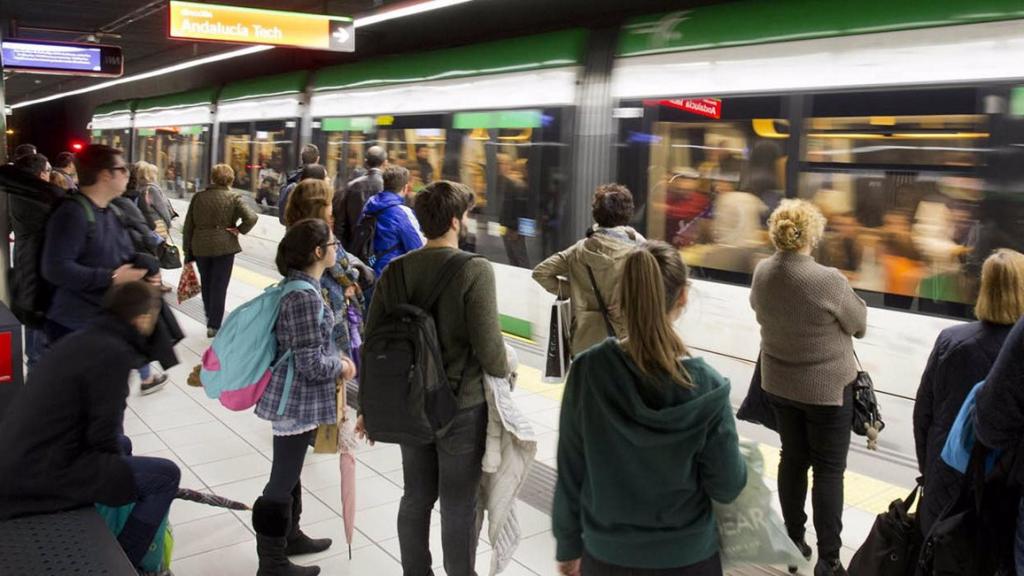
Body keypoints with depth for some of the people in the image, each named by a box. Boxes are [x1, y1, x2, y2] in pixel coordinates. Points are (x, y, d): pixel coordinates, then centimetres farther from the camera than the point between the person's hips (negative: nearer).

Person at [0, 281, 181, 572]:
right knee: (166, 475, -5)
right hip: (40, 474, -10)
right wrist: (118, 467, 5)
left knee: (122, 446, 30)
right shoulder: (112, 354, -17)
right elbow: (103, 437, -15)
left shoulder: (83, 339, 11)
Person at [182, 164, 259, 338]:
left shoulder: (198, 197, 3)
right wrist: (239, 230, -5)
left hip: (200, 247, 3)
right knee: (219, 286, 4)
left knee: (206, 283, 20)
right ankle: (214, 325, 5)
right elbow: (251, 218, -22)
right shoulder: (233, 198, -7)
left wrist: (187, 251, 12)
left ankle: (210, 318, 34)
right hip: (224, 247, -3)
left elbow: (188, 226, 5)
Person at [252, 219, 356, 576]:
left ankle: (290, 536, 41)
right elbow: (311, 364, -25)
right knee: (282, 481, 4)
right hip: (296, 401, -10)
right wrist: (341, 366, -8)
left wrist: (336, 356, 5)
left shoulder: (298, 286, 5)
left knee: (289, 474, 24)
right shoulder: (305, 297, -25)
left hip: (296, 397, 10)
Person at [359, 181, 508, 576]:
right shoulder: (475, 270, -17)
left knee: (416, 497, 19)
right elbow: (488, 344, -20)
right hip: (463, 405, -5)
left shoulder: (395, 270, -1)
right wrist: (503, 374, 2)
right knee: (459, 504, 9)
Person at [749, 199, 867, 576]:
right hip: (827, 387, -5)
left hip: (778, 383, 5)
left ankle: (793, 539, 30)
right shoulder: (829, 280, -25)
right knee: (829, 470, 5)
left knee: (792, 459, 18)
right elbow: (860, 323, -7)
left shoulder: (762, 273, -9)